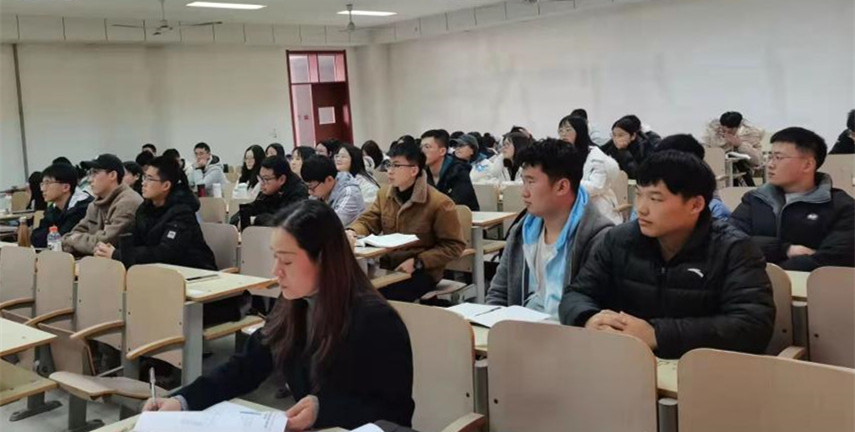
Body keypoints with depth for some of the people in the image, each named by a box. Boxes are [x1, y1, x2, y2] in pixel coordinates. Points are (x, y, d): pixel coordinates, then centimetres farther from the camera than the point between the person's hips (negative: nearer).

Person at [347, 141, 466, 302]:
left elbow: (454, 245, -11)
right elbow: (368, 220, 9)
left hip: (422, 272, -5)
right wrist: (352, 231, -16)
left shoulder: (439, 203, -13)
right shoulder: (384, 194, 7)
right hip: (387, 265, 6)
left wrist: (417, 262, -18)